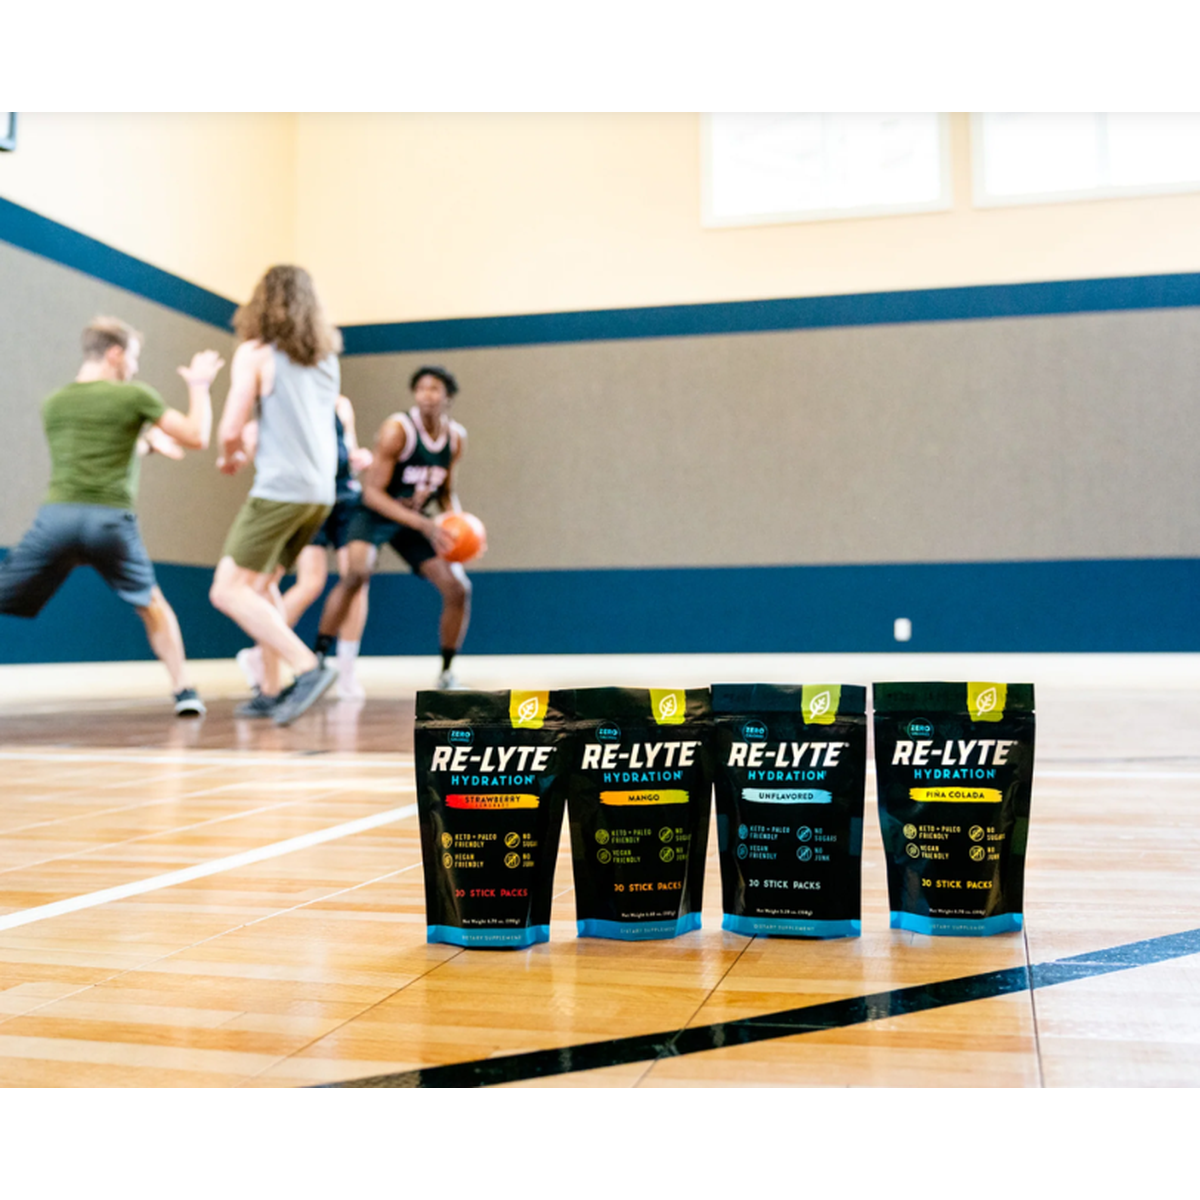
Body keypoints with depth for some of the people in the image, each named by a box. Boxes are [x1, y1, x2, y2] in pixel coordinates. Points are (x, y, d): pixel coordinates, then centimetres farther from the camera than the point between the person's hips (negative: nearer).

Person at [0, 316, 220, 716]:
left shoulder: (52, 403, 18)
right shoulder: (134, 396, 4)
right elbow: (197, 437, 7)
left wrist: (146, 440, 37)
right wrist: (199, 386, 20)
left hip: (57, 517, 2)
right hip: (111, 521, -1)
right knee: (151, 604, 21)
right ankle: (184, 690, 17)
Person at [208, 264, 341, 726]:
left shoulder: (255, 353, -4)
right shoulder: (327, 357, 16)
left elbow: (230, 430, -9)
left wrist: (231, 457, 12)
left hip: (280, 489, -8)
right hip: (320, 492, 8)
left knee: (228, 591, -5)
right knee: (260, 585, 21)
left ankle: (308, 667, -17)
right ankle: (272, 692, 19)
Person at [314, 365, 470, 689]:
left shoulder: (456, 437, -4)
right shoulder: (397, 430, -23)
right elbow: (373, 492, -25)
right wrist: (423, 525, -34)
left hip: (417, 519, 6)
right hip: (376, 514, -6)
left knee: (459, 589, -4)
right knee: (356, 574, -32)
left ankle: (446, 674, 13)